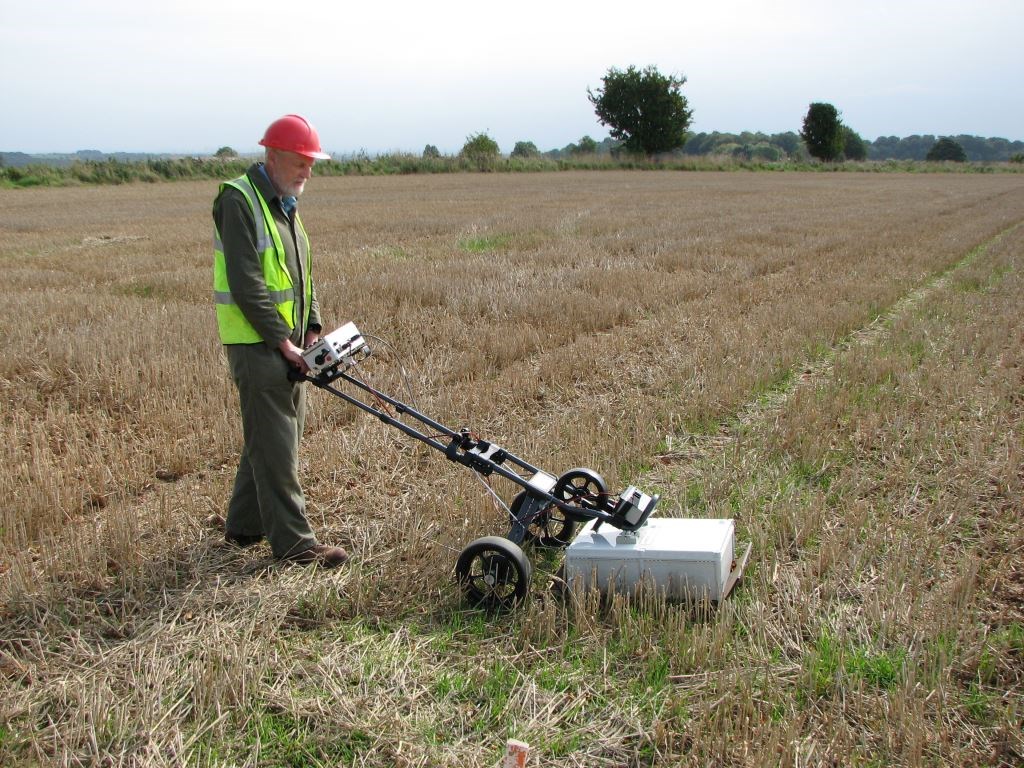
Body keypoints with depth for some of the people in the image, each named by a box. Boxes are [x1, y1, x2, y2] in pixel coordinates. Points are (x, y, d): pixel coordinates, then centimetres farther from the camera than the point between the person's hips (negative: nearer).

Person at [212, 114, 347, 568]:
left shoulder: (284, 203, 15)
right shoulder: (239, 201, -14)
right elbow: (246, 284, -20)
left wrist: (312, 331, 9)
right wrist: (282, 341, -18)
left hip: (287, 342, 10)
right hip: (255, 343, -9)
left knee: (276, 435, 15)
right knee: (274, 442, -5)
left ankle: (244, 526, 28)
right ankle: (292, 542, 1)